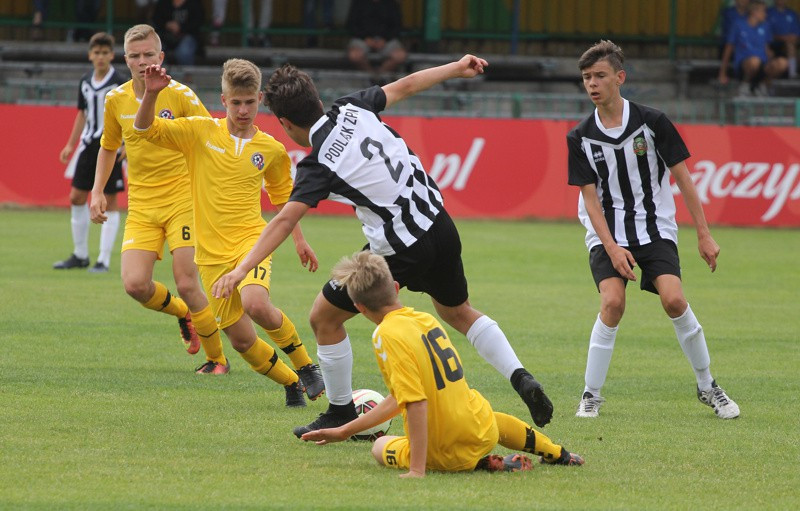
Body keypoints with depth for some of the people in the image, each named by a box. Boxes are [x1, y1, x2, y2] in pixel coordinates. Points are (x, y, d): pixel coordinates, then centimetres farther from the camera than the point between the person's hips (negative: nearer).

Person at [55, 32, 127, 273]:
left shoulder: (119, 83, -10)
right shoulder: (85, 82, 8)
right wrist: (71, 144, 18)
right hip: (88, 144, 6)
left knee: (109, 202, -3)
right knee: (76, 198, 7)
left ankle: (104, 260, 1)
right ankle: (80, 255, 20)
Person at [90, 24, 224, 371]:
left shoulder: (180, 95, -8)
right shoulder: (116, 101, 4)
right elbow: (108, 147, 21)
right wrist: (97, 192, 11)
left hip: (182, 199, -3)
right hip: (141, 206, 3)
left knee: (186, 284, -11)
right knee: (134, 284, -13)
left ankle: (217, 359, 9)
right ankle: (182, 314, 19)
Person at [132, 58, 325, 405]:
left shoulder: (271, 149, 3)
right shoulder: (200, 132, -1)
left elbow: (282, 195, 21)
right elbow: (144, 129, -7)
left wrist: (298, 239, 19)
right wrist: (151, 94, -24)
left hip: (251, 241, -1)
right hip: (211, 253, 1)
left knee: (256, 304, -31)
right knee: (241, 341, 1)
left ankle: (304, 364, -8)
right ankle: (291, 384, 26)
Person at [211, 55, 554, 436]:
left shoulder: (317, 167, -15)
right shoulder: (352, 109, 0)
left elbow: (284, 221, -26)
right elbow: (404, 87, 15)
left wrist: (242, 269, -32)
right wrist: (456, 68, 30)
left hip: (398, 252, -7)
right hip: (440, 228, 7)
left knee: (324, 318, 12)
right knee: (458, 312, 30)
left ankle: (342, 415, 19)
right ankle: (520, 378, 13)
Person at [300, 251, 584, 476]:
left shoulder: (388, 335, -20)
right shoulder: (426, 320, 4)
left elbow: (416, 402, -28)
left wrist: (417, 469, -28)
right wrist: (344, 431, 16)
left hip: (444, 455, -8)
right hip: (483, 433, 8)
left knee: (380, 447, 24)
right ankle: (556, 453, 42)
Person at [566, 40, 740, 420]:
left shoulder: (651, 122, -7)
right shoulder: (580, 138, -2)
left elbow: (682, 177, -1)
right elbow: (591, 198, -3)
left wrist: (704, 234, -1)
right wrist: (612, 248, -16)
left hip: (655, 228, -1)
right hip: (607, 233, 1)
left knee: (673, 299, -19)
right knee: (613, 302, -23)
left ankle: (707, 387, 1)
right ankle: (591, 395, -10)